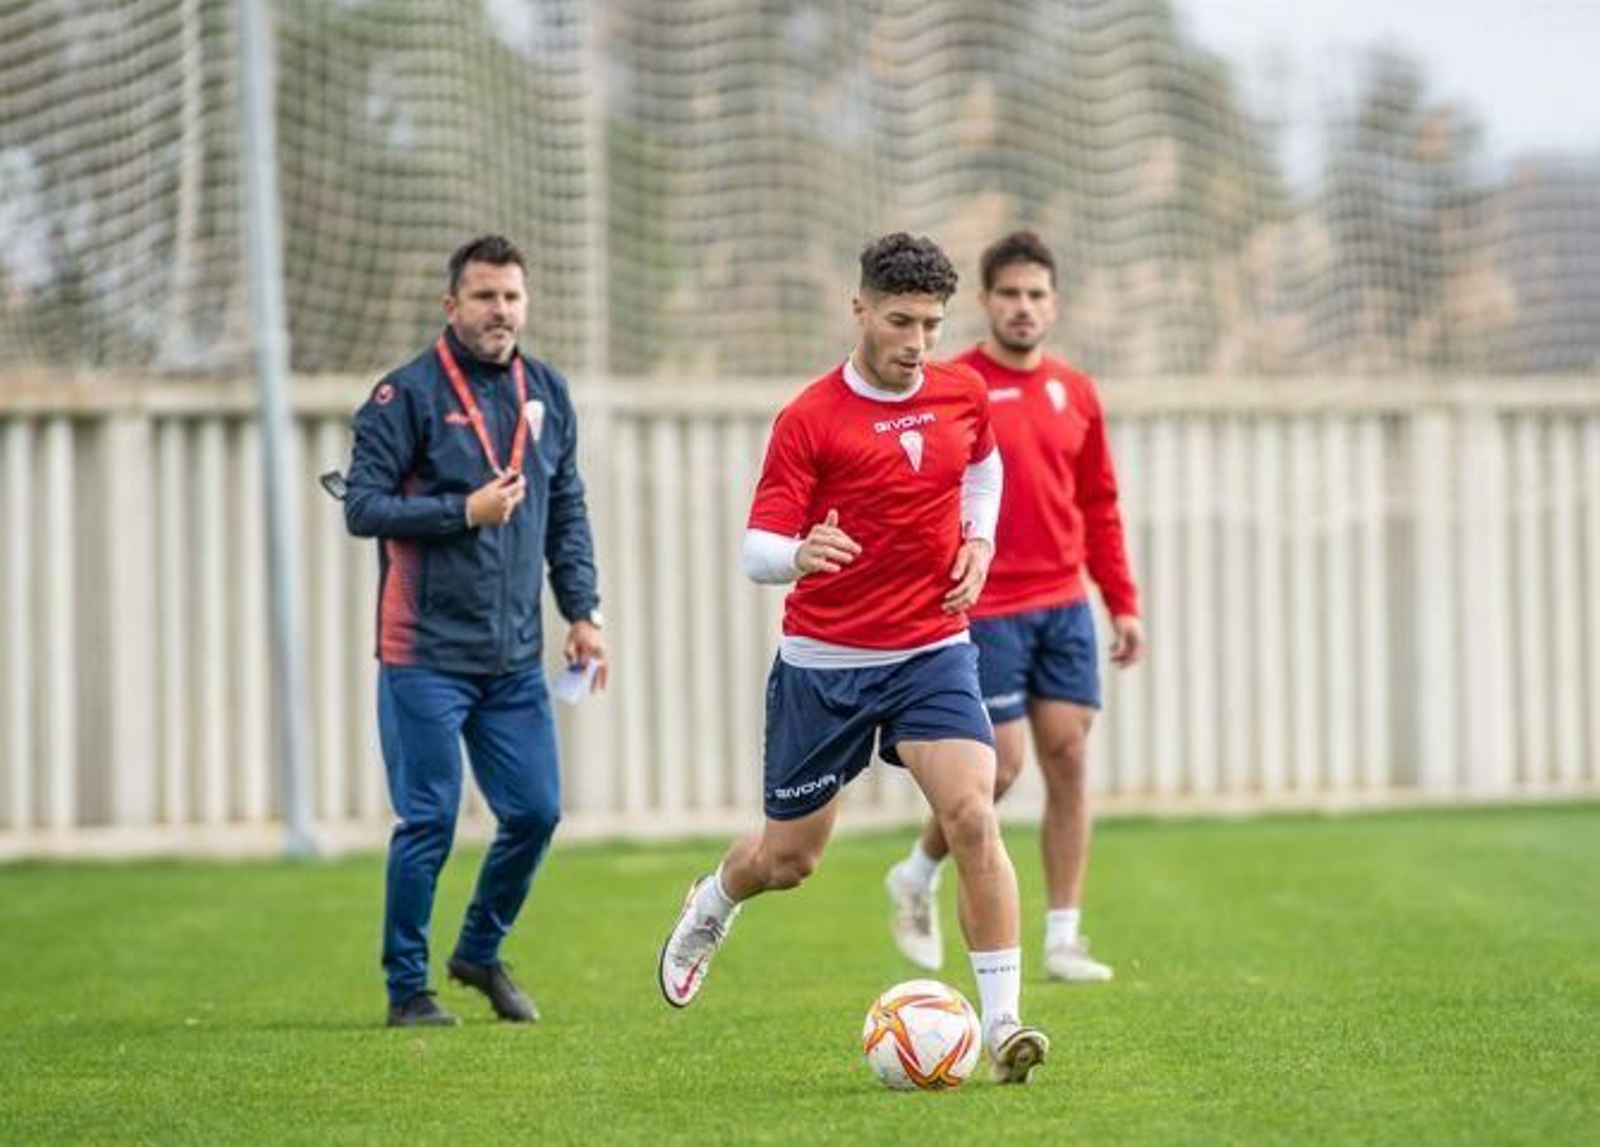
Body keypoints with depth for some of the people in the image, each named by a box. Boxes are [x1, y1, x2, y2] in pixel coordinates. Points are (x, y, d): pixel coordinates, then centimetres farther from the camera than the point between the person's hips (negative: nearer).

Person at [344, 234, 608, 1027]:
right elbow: (362, 506, -11)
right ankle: (407, 989, 9)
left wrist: (583, 612, 9)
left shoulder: (546, 394, 11)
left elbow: (567, 513, 17)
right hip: (427, 655, -5)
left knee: (535, 812, 4)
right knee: (429, 821, -4)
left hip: (515, 658, 5)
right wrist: (464, 512, -18)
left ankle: (480, 953, 27)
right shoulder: (407, 394, -7)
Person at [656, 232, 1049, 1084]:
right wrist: (799, 554, -39)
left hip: (933, 652, 2)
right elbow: (758, 550, -16)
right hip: (823, 663, -2)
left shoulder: (962, 395, 1)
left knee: (973, 817, -20)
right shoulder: (810, 420, -13)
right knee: (788, 858, 11)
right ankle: (711, 906, 48)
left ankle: (1002, 1022, -16)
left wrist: (978, 540, 7)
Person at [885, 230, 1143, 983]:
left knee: (1069, 759, 1)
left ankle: (1063, 938, 5)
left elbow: (1100, 509, 16)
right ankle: (918, 875, 20)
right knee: (1000, 766, -7)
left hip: (1064, 607, 5)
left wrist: (1123, 605, 13)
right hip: (985, 611, -5)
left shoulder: (1074, 394, 10)